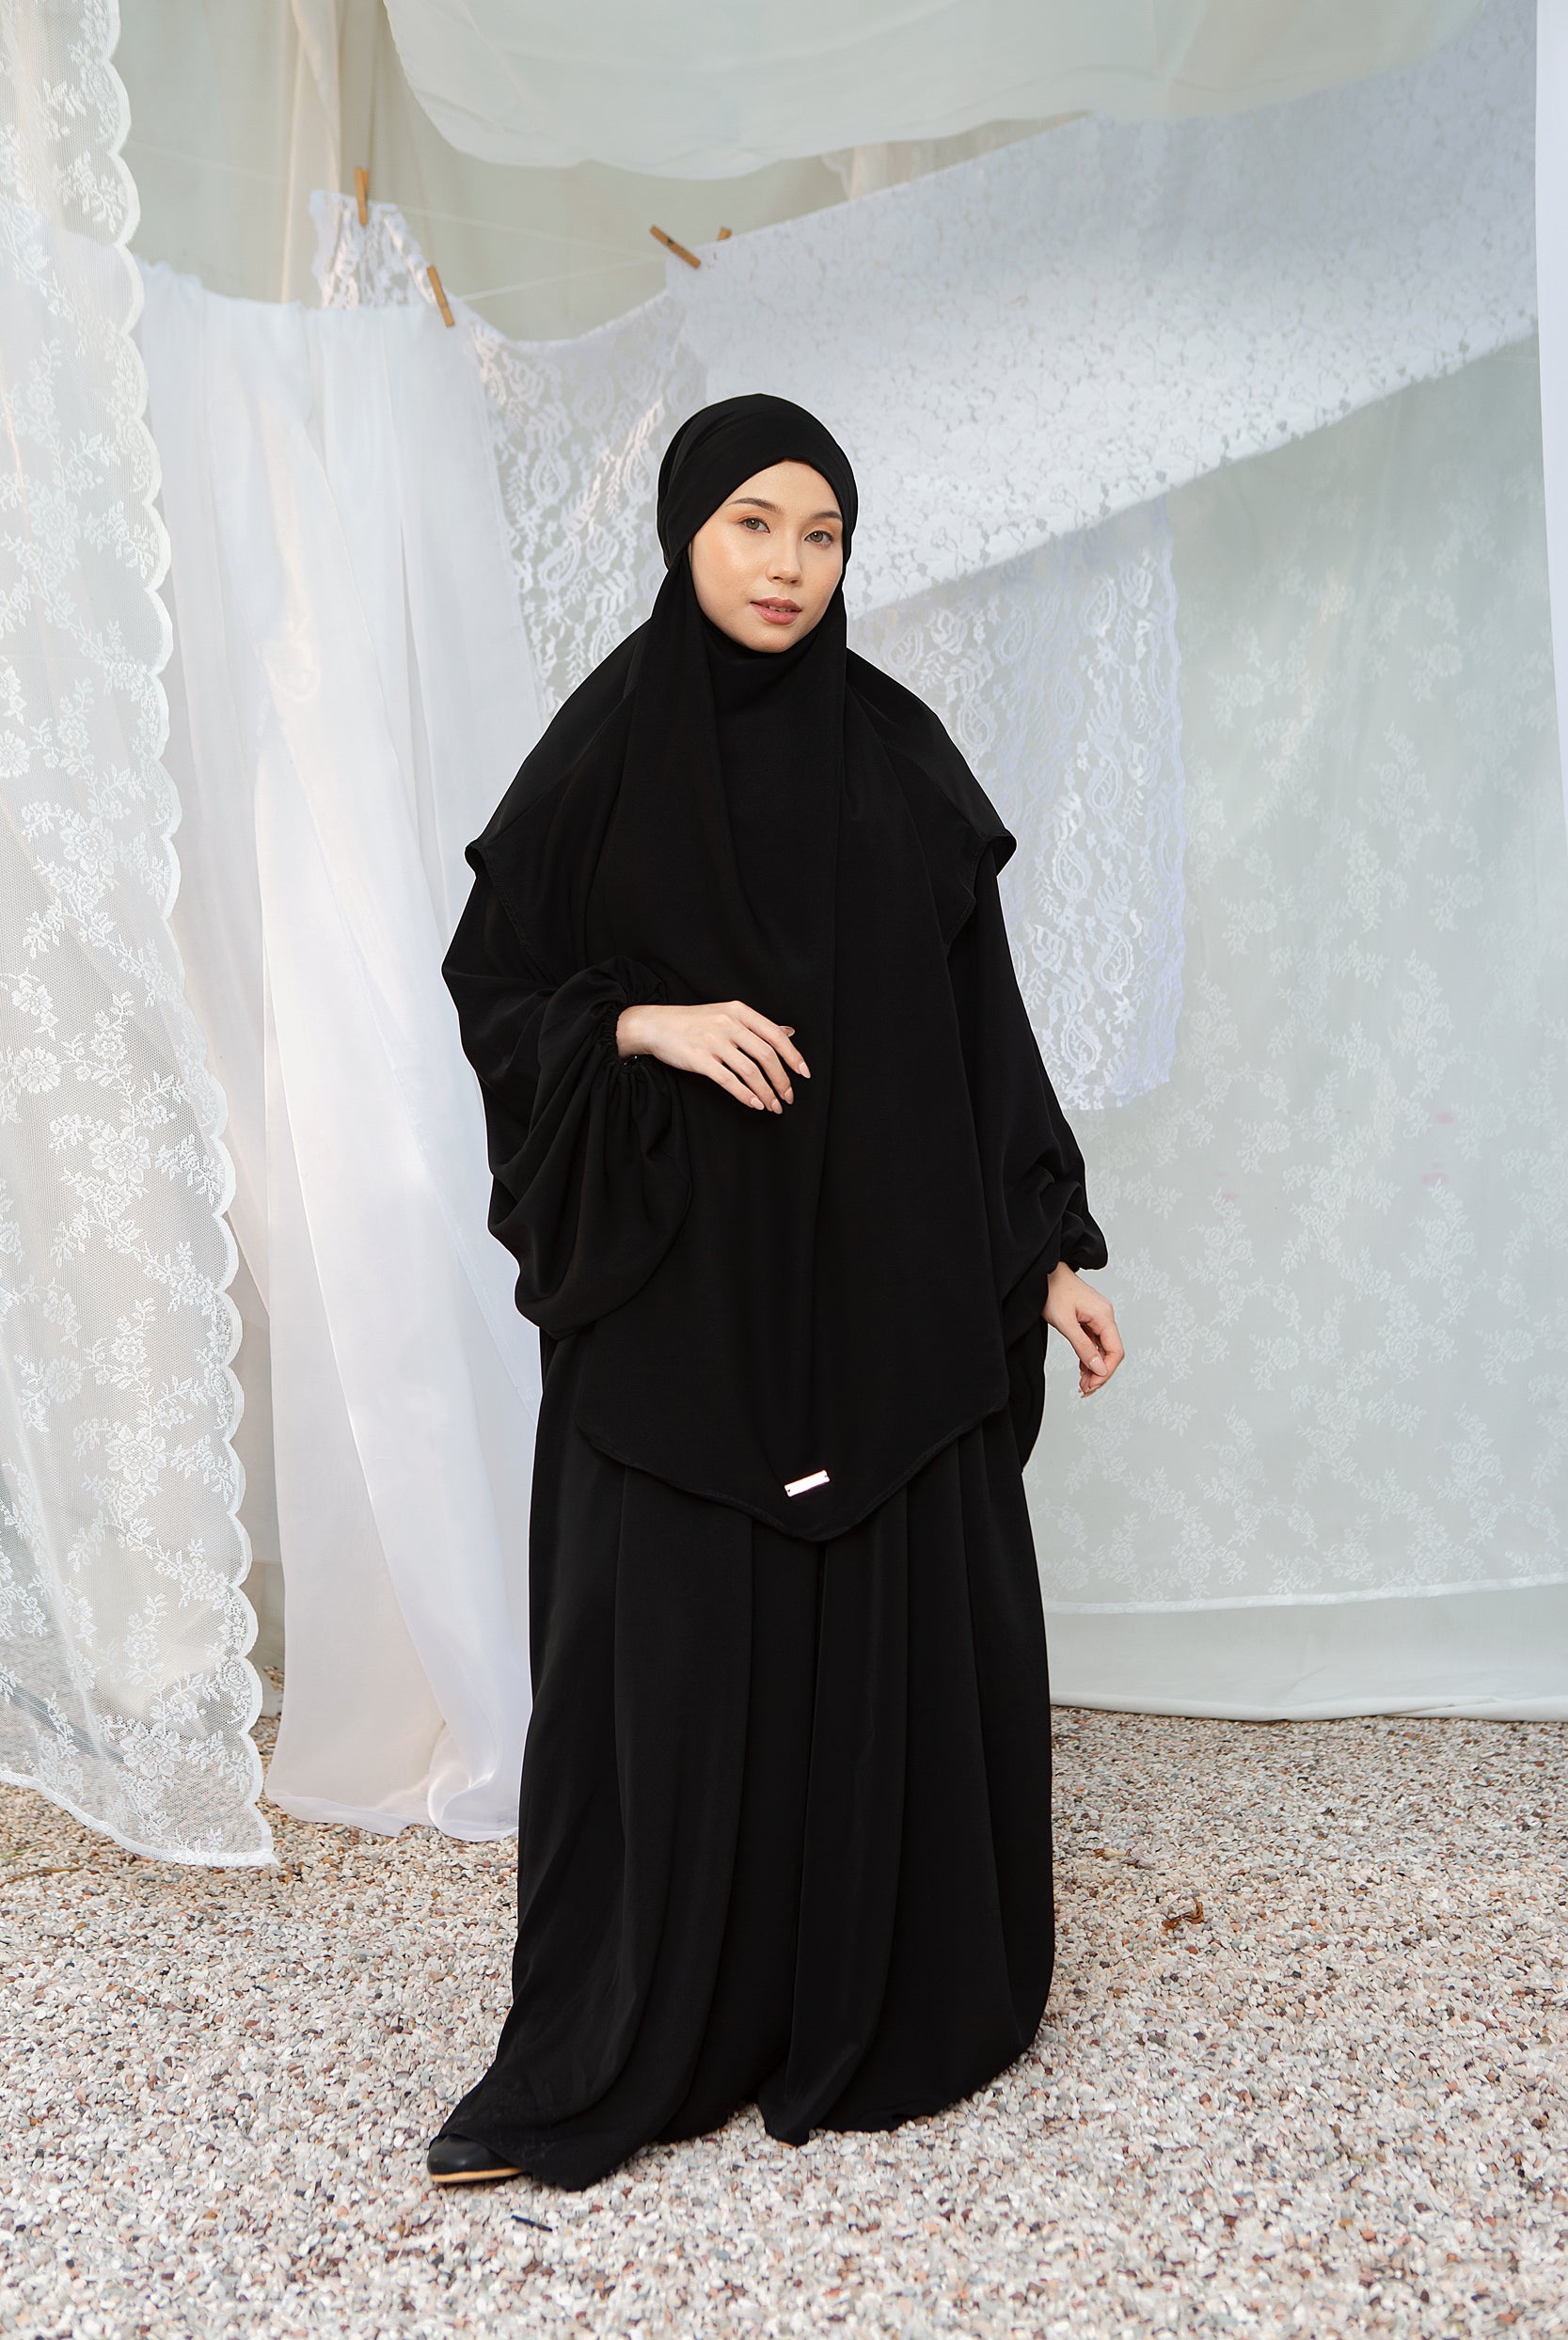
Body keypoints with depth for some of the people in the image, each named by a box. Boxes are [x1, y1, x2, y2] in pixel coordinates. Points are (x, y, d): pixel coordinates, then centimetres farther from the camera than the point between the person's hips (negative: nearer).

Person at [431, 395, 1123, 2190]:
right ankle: (611, 2048, 18)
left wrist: (1050, 1249, 3)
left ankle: (886, 2001, 27)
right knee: (668, 1638, 2)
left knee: (902, 1621, 7)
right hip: (676, 1280, -2)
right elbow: (493, 982, 4)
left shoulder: (898, 749, 6)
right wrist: (649, 1025, -15)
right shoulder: (606, 746, 1)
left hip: (889, 1269, 2)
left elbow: (980, 1012, 6)